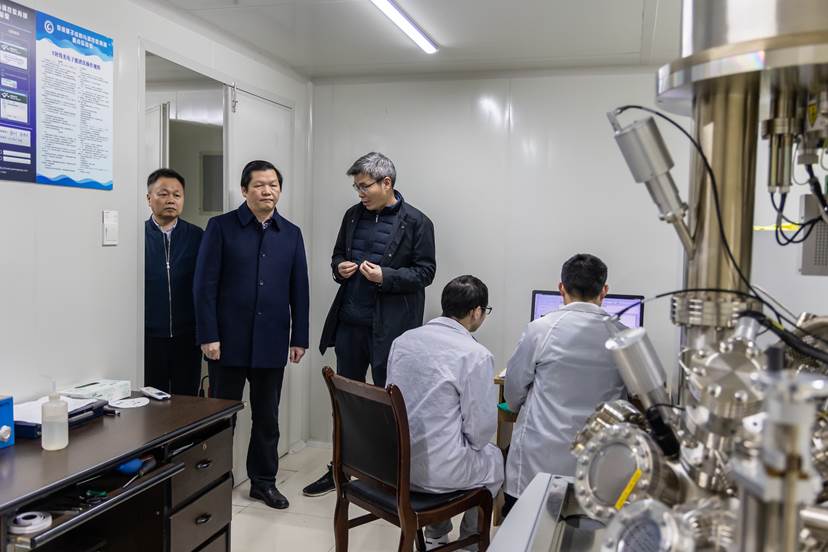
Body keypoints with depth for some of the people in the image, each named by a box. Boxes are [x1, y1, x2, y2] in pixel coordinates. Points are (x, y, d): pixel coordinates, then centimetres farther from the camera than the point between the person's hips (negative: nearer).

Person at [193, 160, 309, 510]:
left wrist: (299, 338, 5)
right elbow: (205, 284, -5)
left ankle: (264, 481, 26)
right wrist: (208, 335, -11)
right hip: (229, 340, -2)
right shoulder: (221, 227, -2)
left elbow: (299, 290, 8)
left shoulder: (291, 234, 8)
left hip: (271, 342, 3)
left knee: (267, 416, 12)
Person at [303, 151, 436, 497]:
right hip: (349, 322, 6)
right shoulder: (353, 215, 10)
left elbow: (425, 272, -6)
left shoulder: (416, 222, -6)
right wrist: (340, 267, -2)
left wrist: (385, 276, -19)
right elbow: (338, 255, 20)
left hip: (390, 327, -5)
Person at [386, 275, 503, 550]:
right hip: (436, 469, -6)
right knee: (494, 458, 26)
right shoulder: (476, 355, -17)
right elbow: (481, 428, -13)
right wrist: (474, 444, 10)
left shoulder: (403, 340, 1)